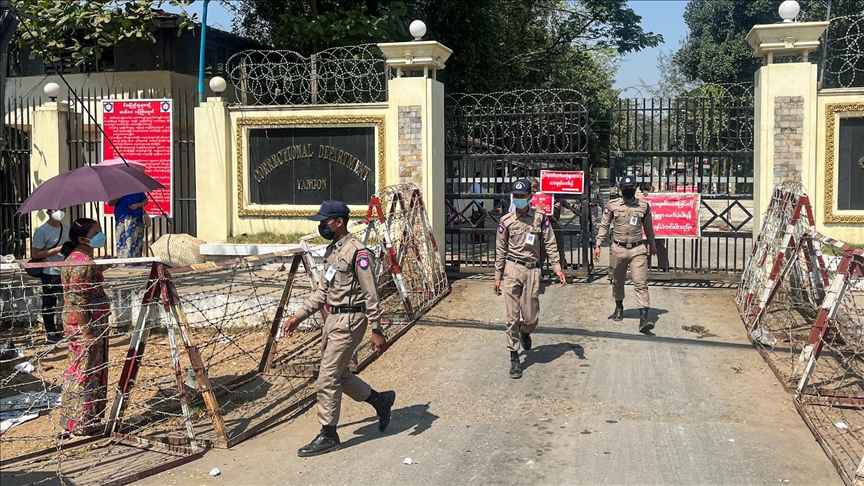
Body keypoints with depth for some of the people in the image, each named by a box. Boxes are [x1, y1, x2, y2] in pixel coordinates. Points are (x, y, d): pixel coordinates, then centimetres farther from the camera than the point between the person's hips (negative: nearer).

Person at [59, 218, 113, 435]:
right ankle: (81, 424, 9)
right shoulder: (81, 263, -21)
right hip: (85, 327, -10)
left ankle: (87, 420, 26)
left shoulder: (83, 259, 11)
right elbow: (77, 303, -24)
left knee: (91, 373, 16)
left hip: (93, 325, 10)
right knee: (85, 373, -1)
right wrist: (86, 333, -22)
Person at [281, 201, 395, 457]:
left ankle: (328, 436, 8)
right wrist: (298, 316, 13)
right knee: (338, 374, 16)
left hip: (349, 321, -9)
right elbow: (322, 292, 18)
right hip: (333, 318, 9)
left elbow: (370, 295, -16)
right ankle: (381, 400, 34)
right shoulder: (331, 251, 12)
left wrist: (377, 331, -17)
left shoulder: (357, 252, -15)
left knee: (328, 379, -5)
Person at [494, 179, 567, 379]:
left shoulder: (540, 218, 4)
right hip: (512, 269, 0)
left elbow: (550, 245, 5)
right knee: (512, 317, -2)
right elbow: (500, 251, 7)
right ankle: (514, 358, 8)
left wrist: (557, 268, -5)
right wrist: (498, 277, 6)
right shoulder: (506, 221, 3)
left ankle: (525, 332, 40)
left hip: (532, 270, 1)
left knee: (532, 317, 3)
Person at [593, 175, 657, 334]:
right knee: (617, 281, 15)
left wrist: (652, 244, 24)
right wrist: (598, 245, -2)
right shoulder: (612, 206, -1)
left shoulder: (644, 206, 3)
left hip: (638, 250, -1)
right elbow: (604, 226, 3)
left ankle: (644, 318, -13)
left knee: (641, 283, -9)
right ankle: (619, 308, 38)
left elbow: (648, 227, 15)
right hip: (618, 249, 1)